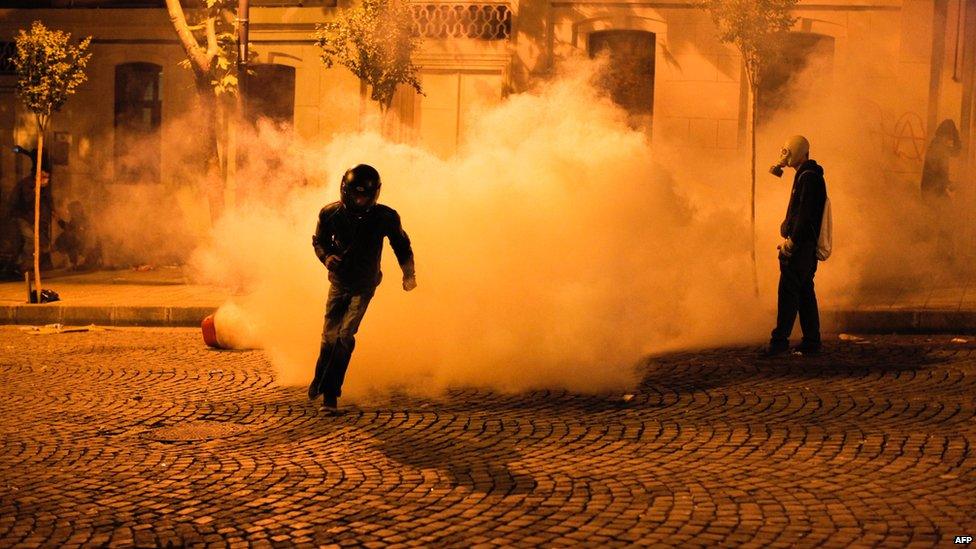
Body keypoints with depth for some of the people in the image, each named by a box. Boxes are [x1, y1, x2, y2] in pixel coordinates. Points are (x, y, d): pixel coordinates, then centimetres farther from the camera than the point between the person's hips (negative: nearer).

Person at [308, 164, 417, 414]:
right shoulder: (330, 214, -14)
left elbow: (401, 244, 1)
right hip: (339, 283, 2)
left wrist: (408, 274, 0)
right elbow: (319, 241, 3)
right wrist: (326, 256, -17)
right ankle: (320, 377, 33)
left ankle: (330, 392, -5)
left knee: (345, 335, -14)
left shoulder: (386, 217, -17)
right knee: (330, 335, 5)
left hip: (364, 287, -2)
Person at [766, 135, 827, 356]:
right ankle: (812, 342, 13)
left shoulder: (808, 177, -13)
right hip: (807, 246, 10)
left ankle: (780, 339, -10)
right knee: (805, 293, 10)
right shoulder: (808, 175, 19)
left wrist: (791, 241, -20)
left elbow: (804, 213, -20)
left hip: (800, 245, -10)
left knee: (788, 292, -10)